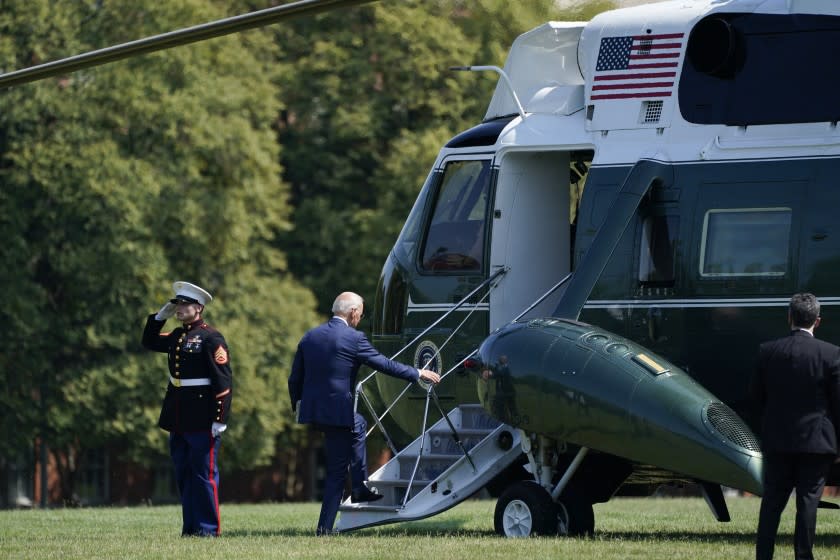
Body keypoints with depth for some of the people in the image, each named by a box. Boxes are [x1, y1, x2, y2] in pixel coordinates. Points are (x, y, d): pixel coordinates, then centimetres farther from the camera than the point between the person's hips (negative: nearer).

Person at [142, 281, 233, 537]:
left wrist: (220, 418, -19)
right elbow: (149, 341, 30)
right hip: (178, 417, 8)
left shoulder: (211, 338, -11)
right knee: (183, 474, 10)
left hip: (202, 419, -8)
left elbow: (224, 379, -15)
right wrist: (160, 316, 13)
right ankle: (191, 525, 16)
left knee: (203, 473, -3)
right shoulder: (177, 336, 13)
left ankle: (208, 528, 2)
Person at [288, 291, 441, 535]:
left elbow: (295, 378, 11)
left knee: (358, 424, 33)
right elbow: (384, 364, -6)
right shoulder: (354, 338, -11)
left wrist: (297, 405, 27)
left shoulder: (310, 337, 7)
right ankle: (324, 528, 5)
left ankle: (360, 488, 32)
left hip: (311, 411, 7)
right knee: (337, 471, 5)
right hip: (337, 412, -7)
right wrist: (418, 374, 6)